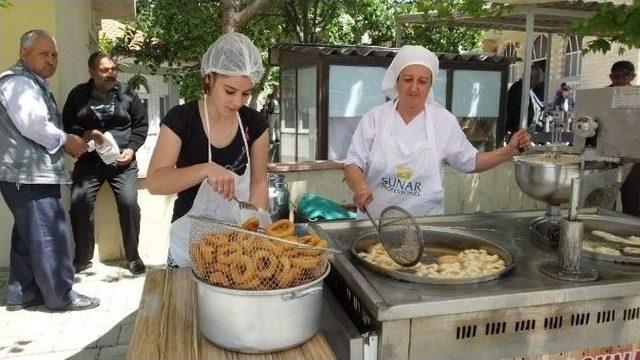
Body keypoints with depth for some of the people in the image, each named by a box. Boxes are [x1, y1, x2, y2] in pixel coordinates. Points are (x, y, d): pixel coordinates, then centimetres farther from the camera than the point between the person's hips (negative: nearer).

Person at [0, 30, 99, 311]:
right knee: (49, 236, -6)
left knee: (27, 236, 15)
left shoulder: (34, 84, 23)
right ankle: (60, 295, 2)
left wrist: (65, 141, 13)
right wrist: (66, 140, -12)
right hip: (29, 175, -11)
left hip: (31, 173, 11)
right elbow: (31, 124, -24)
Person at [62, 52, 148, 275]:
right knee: (79, 204, -6)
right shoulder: (78, 95, 5)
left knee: (129, 203, -13)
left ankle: (133, 257, 5)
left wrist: (131, 149, -6)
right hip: (89, 162, 1)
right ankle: (82, 259, 14)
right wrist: (86, 135, -13)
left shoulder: (127, 93, 4)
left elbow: (141, 123, 6)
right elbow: (67, 125, 7)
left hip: (123, 161, -1)